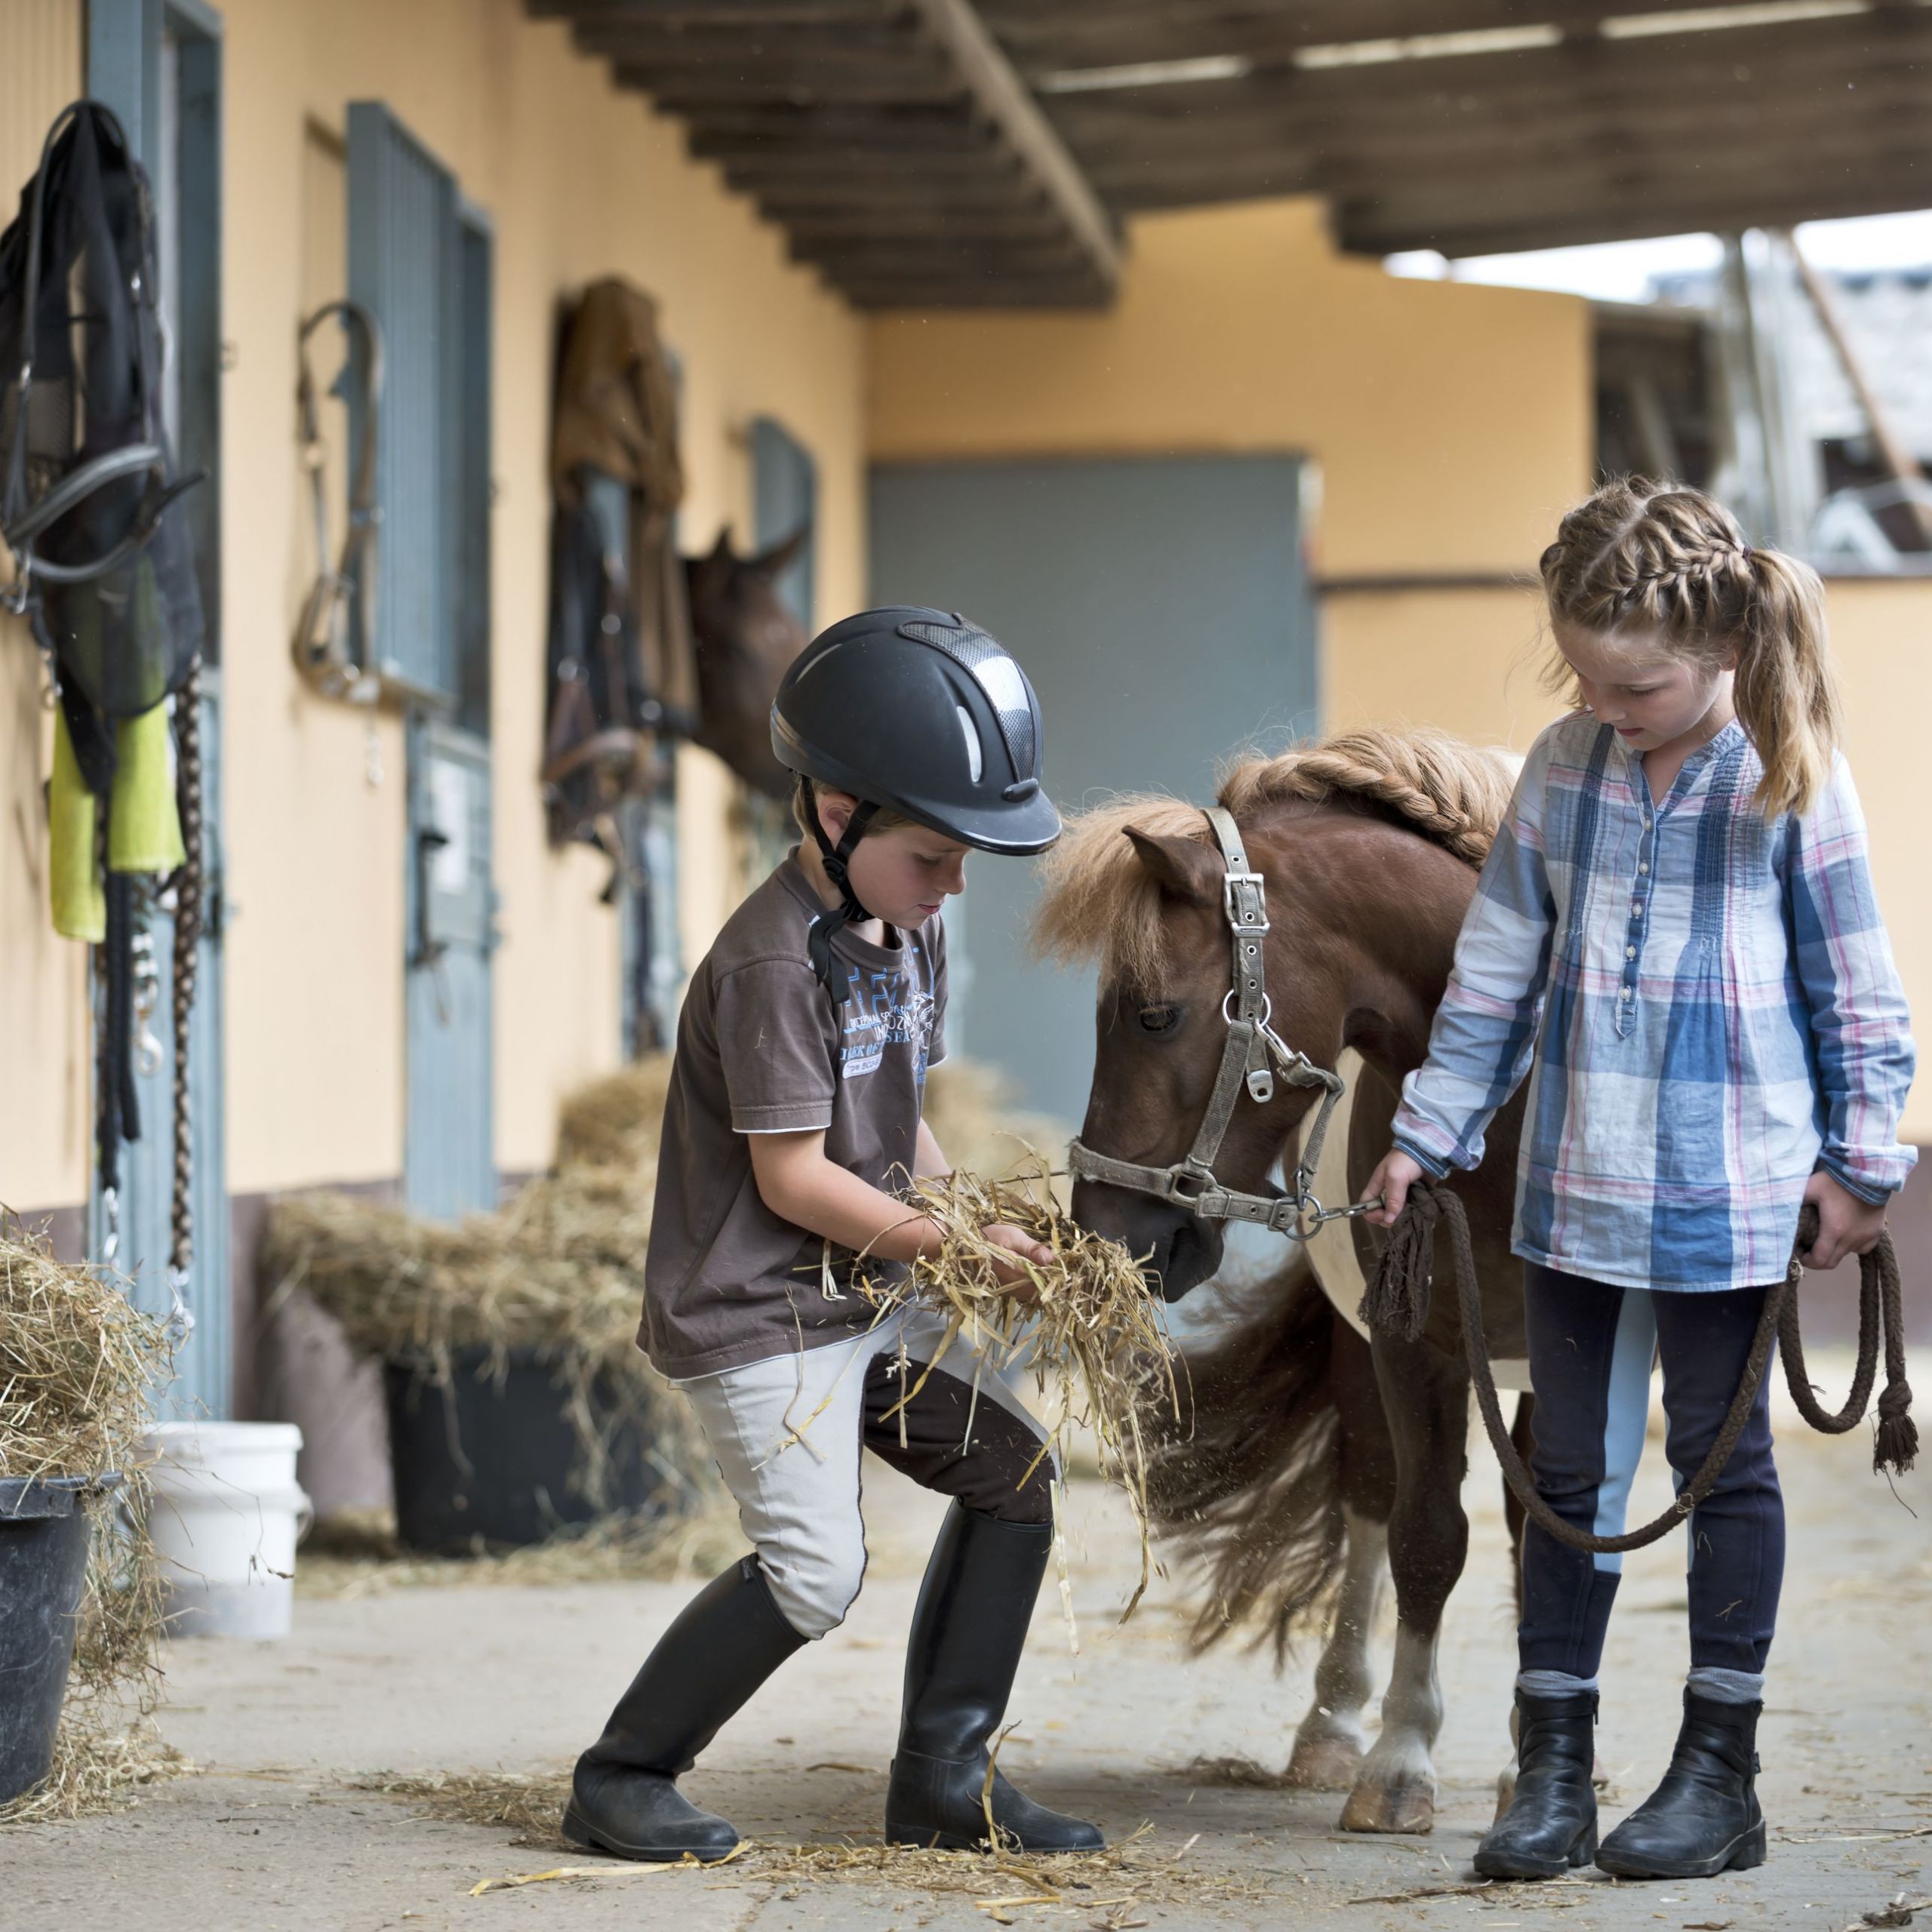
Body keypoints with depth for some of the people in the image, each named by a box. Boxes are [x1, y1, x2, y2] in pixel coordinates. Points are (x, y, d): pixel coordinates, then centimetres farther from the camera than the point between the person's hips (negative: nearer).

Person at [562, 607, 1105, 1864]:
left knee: (1014, 1470, 8)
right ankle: (622, 1778, 0)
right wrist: (950, 1245, -16)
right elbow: (792, 1177, -20)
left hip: (869, 1295, 10)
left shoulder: (914, 928, 9)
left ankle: (943, 1780, 14)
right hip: (755, 1311, -10)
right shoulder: (774, 964, -21)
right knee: (814, 1571, -17)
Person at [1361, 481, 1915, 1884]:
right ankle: (1553, 1769, 15)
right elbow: (1497, 974, 8)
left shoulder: (1790, 781, -9)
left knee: (1724, 1456, 8)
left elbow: (1856, 992, -2)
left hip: (1729, 1195, -4)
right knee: (1571, 1468, 8)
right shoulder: (1564, 770, 1)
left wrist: (1860, 1163, -3)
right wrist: (1428, 1133, 8)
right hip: (1574, 1189, 4)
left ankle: (1720, 1771, 17)